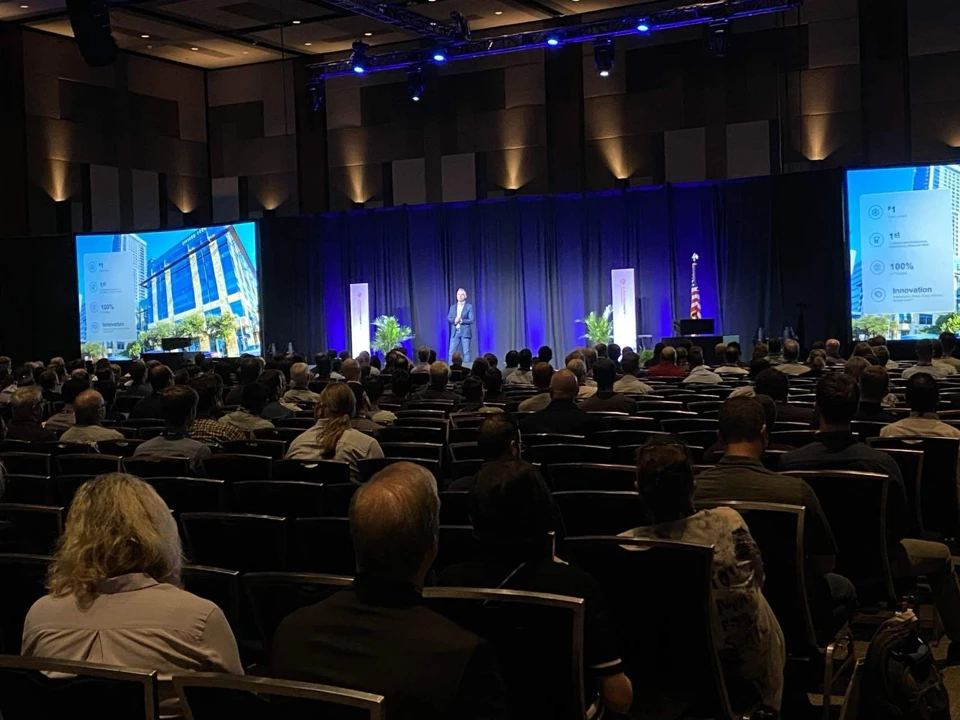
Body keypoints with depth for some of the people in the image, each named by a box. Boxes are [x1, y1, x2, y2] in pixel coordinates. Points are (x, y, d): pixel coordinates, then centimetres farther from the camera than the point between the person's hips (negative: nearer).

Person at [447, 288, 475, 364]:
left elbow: (471, 320, -6)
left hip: (465, 332, -3)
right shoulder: (452, 307, 13)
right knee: (451, 352, -1)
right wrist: (454, 320, -13)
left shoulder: (469, 306, 1)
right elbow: (448, 318, 7)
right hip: (455, 332, 3)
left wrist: (461, 320, -17)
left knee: (466, 352, -2)